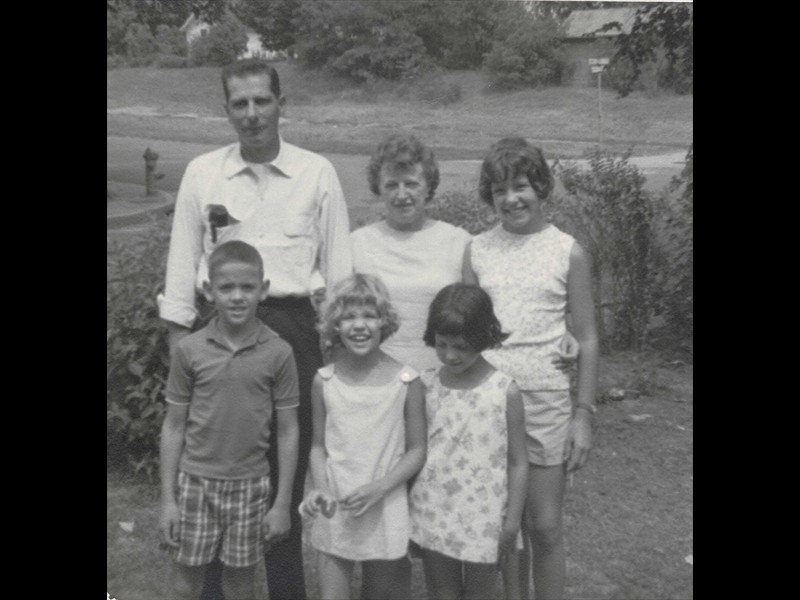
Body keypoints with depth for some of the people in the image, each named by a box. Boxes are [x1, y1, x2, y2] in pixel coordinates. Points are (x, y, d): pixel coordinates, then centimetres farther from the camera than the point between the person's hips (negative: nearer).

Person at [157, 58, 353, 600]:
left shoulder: (317, 173, 1)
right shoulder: (202, 173, 3)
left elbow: (338, 262, 4)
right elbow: (183, 260, 7)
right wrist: (179, 334, 4)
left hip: (293, 326, 0)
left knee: (289, 462, 8)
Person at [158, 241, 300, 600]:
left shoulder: (278, 353, -7)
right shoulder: (189, 350, -6)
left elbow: (287, 431, -2)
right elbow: (173, 426, 1)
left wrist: (282, 503, -2)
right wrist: (167, 498, 0)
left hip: (250, 486, 0)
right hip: (195, 483, 0)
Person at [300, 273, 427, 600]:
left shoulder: (406, 381, -9)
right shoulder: (324, 381, -3)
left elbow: (417, 450, -4)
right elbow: (318, 445, 5)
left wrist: (378, 488, -16)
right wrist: (318, 488, -12)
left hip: (385, 510, -1)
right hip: (335, 512, 1)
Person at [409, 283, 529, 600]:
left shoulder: (505, 391, -11)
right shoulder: (425, 385, -3)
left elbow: (518, 463, -5)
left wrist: (512, 523, -5)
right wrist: (405, 514, 5)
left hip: (482, 518, -3)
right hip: (434, 513, 3)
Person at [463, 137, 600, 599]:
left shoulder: (568, 252, -2)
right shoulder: (478, 251, 4)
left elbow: (587, 339, 0)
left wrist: (584, 413, -3)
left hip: (545, 401, -2)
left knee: (544, 527, 5)